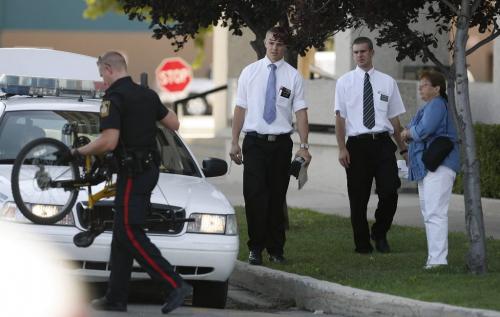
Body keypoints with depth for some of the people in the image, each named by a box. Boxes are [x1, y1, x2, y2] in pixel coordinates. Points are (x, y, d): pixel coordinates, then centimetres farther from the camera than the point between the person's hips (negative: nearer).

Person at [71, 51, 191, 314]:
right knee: (123, 233, 11)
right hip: (150, 168, 9)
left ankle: (175, 285, -18)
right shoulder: (147, 94, 12)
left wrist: (80, 151, -7)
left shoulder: (114, 98, -14)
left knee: (129, 233, -10)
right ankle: (116, 299, 12)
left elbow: (109, 142, -22)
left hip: (133, 172, -9)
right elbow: (173, 123, 18)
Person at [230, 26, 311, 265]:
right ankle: (255, 249, -1)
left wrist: (304, 146, -9)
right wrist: (235, 142, 2)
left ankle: (276, 249, 13)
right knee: (255, 196, -8)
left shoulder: (293, 76, 4)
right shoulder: (250, 72, 6)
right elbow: (240, 108, 7)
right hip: (255, 141, 0)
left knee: (277, 198, 5)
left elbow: (300, 111, -1)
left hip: (281, 142, 0)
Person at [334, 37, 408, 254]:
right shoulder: (345, 82, 6)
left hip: (383, 144, 1)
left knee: (390, 191, -10)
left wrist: (403, 148, 11)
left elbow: (394, 118, 12)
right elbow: (340, 117, 2)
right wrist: (342, 148, -7)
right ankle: (362, 244, 16)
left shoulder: (387, 82, 10)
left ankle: (380, 233, 14)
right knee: (358, 199, 4)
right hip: (357, 144, -1)